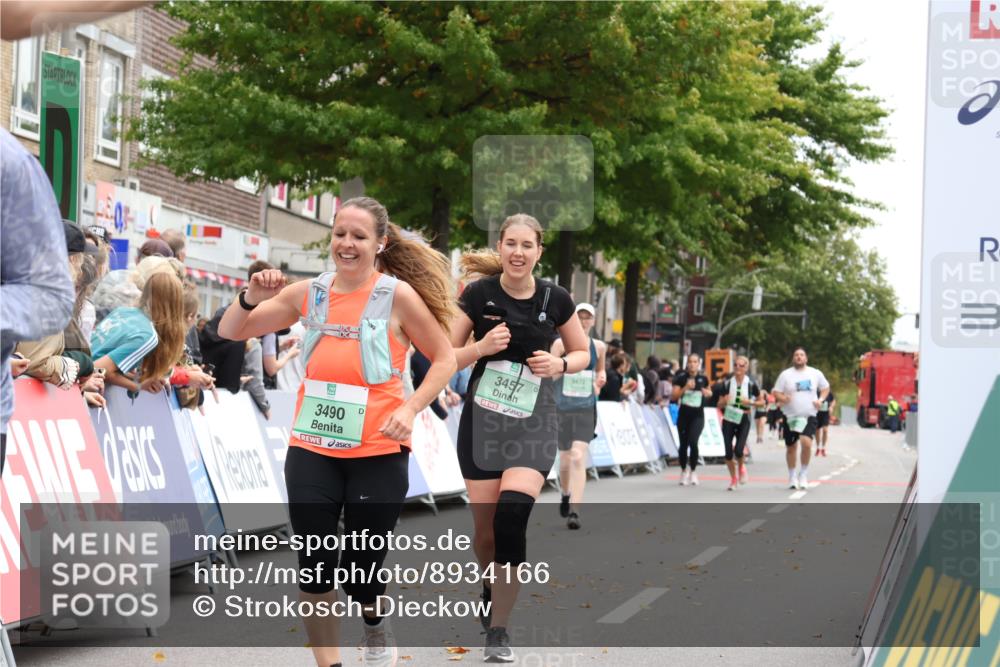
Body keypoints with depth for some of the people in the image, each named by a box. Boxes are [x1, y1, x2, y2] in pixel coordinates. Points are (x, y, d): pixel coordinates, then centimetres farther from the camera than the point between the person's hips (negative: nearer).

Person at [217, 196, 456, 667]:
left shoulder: (398, 294, -6)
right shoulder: (309, 293, 4)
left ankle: (375, 625, 37)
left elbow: (444, 358, 2)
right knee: (315, 568, 2)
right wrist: (251, 297, -10)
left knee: (361, 568, 4)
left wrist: (411, 408, -11)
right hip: (311, 451, 3)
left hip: (378, 454, -3)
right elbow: (230, 332, 9)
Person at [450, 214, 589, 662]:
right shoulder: (479, 294, -4)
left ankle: (498, 629, -11)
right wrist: (482, 347, -18)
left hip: (534, 424, -1)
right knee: (485, 528, 3)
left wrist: (559, 364, -10)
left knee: (512, 516, -21)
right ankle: (490, 587, 40)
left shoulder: (555, 299, -1)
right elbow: (446, 357, 1)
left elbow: (582, 354, 12)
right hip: (482, 420, 1)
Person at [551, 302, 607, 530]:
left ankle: (574, 511, -18)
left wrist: (601, 378, 4)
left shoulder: (598, 347, 6)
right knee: (565, 458, 12)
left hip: (586, 409, 0)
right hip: (562, 407, 0)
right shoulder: (561, 343, -2)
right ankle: (565, 495, 43)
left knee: (578, 457, -15)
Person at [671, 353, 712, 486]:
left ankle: (692, 471, -1)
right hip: (684, 415, 1)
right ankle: (684, 471, 27)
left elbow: (709, 393, 20)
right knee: (683, 444, 6)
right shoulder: (681, 378, -2)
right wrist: (685, 388, -18)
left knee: (693, 441, -19)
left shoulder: (703, 378, 2)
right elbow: (674, 397, -7)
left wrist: (707, 393, -3)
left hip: (698, 415, -1)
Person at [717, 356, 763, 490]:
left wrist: (750, 402, -12)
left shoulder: (751, 384, -1)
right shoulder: (727, 384, 3)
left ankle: (741, 467, 19)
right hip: (728, 420, 2)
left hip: (743, 420, -2)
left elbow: (761, 403, 7)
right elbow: (720, 405, 9)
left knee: (739, 450, -16)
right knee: (728, 452, -3)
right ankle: (733, 479, 17)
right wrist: (724, 401, -14)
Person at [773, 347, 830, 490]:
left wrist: (820, 399, -1)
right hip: (791, 416, 1)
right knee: (790, 447, 8)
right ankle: (792, 476, 26)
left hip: (809, 416, -1)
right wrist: (782, 398, -20)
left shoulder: (815, 373, 4)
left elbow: (826, 388, 17)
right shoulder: (786, 374, 0)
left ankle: (803, 474, -4)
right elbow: (776, 392, 1)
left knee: (806, 443, -21)